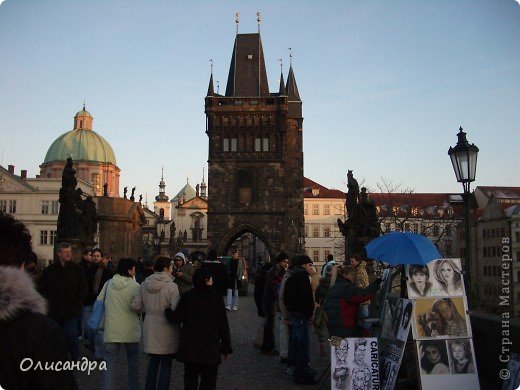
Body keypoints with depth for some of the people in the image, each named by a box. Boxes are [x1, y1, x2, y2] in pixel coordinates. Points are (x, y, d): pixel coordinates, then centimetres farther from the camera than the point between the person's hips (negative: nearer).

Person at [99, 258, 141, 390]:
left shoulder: (108, 284, -1)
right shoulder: (135, 286, -12)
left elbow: (99, 301, 6)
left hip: (111, 330, 2)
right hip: (130, 331, -2)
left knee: (110, 363, 7)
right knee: (133, 362, 17)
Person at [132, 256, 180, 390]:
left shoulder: (144, 285, -1)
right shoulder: (172, 286, -17)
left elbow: (135, 306, 1)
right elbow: (176, 310, -21)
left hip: (149, 329, 5)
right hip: (166, 330, -5)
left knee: (152, 363, 19)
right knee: (166, 365, 7)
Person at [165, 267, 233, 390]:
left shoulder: (187, 297, -1)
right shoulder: (216, 298, -7)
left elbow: (177, 318, -7)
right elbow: (223, 325, -5)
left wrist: (167, 310, 11)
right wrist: (226, 347, 2)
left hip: (189, 346, 3)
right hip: (210, 347, -3)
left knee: (190, 379, 15)